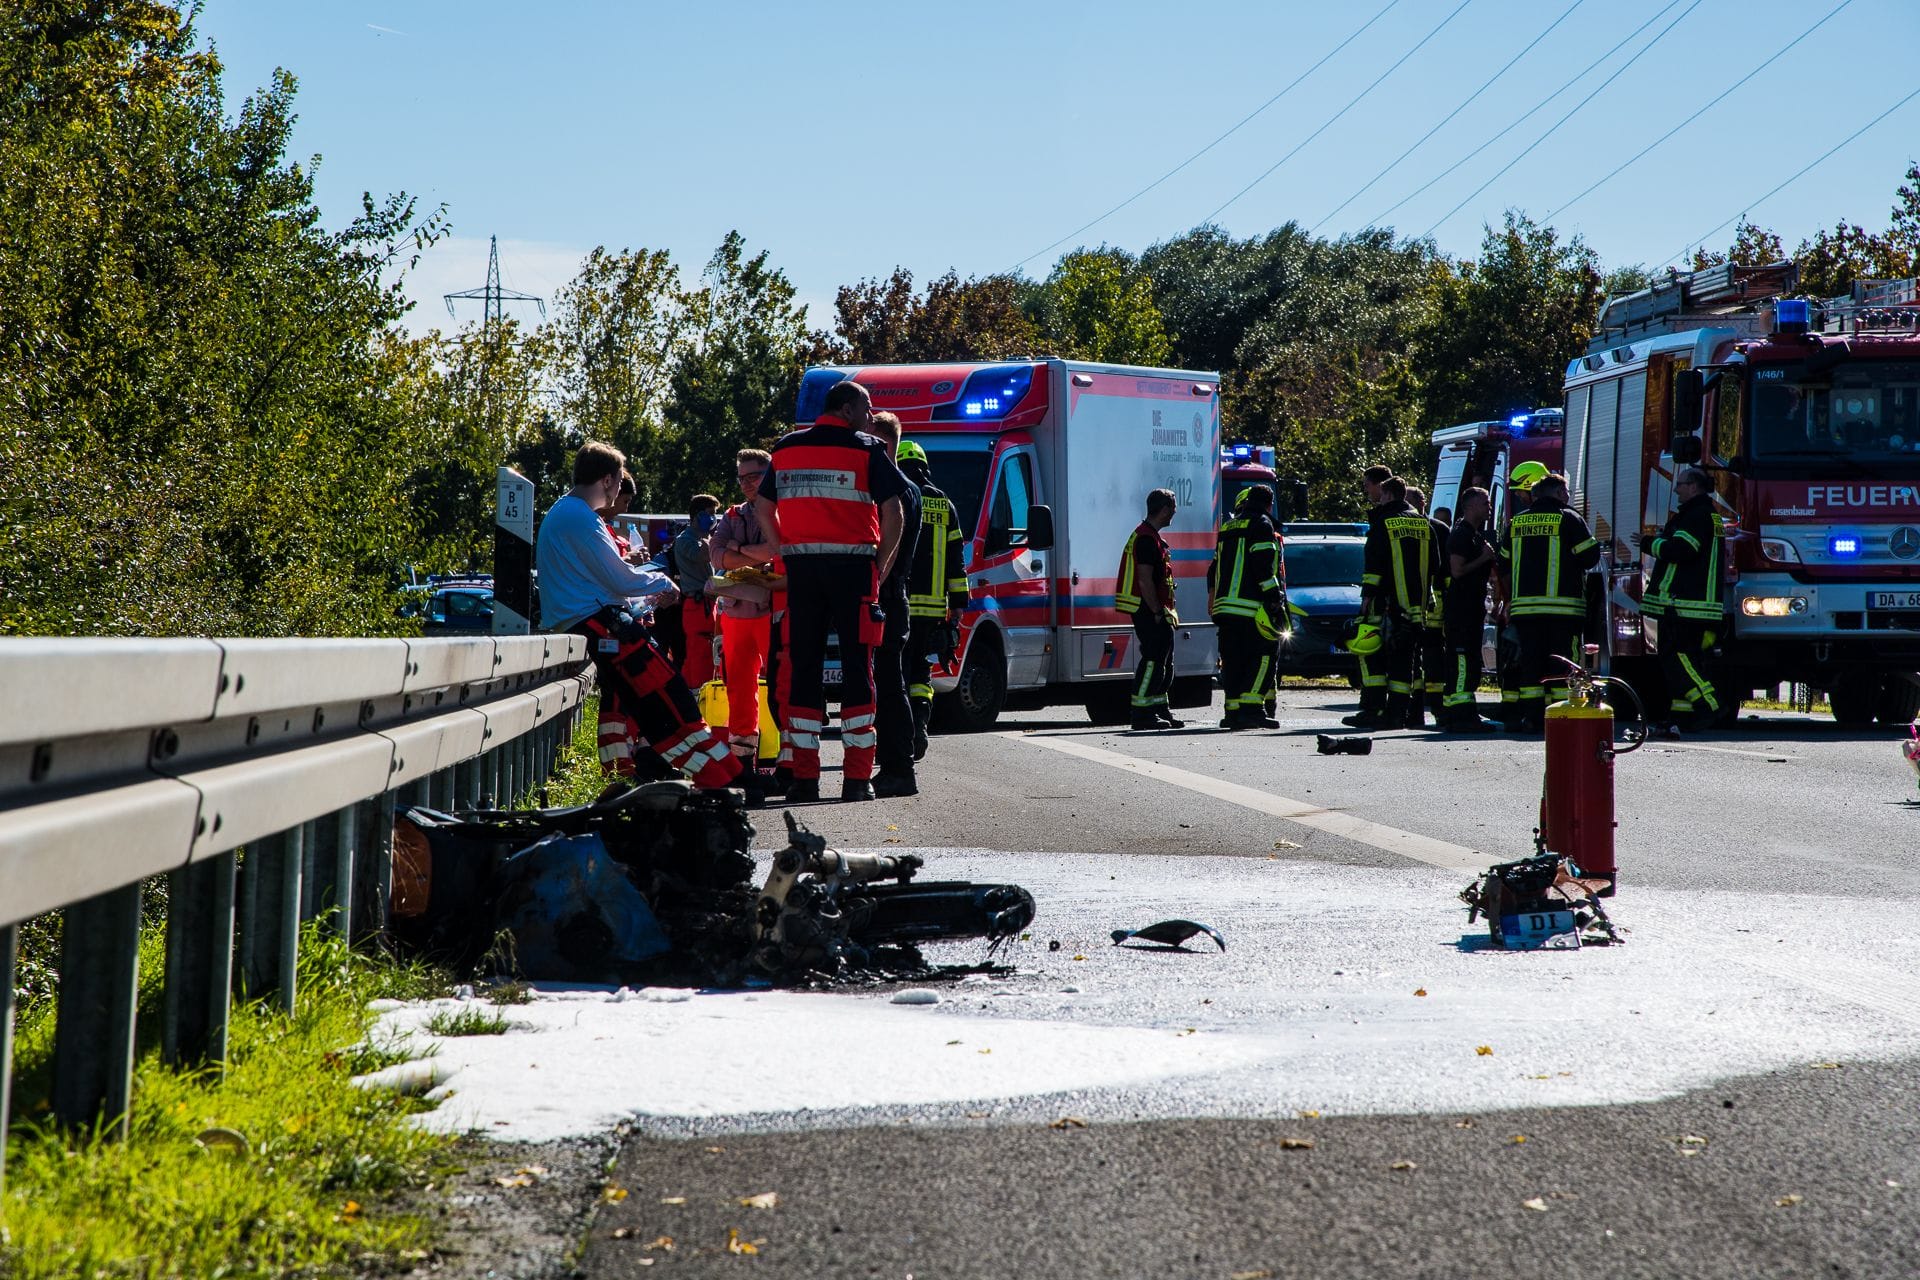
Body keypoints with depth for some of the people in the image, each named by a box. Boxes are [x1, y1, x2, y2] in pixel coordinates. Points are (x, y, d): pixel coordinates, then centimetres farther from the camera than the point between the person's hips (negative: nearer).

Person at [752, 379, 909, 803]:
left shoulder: (786, 448, 12)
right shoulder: (867, 450, -1)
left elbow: (763, 507, 14)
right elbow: (892, 513, -6)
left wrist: (786, 554, 15)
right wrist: (881, 567, 2)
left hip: (801, 566, 4)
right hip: (853, 564, -3)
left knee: (804, 668, 7)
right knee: (857, 668, 1)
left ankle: (804, 776, 3)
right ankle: (857, 778, -2)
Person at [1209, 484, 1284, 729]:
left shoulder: (1228, 527, 23)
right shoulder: (1261, 524, -2)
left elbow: (1214, 567, 24)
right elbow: (1263, 565, -13)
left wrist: (1213, 596, 26)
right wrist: (1273, 597, -13)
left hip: (1224, 605, 8)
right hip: (1250, 606, -8)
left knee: (1234, 660, 9)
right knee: (1262, 657, -8)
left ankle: (1233, 711, 6)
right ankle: (1251, 707, -19)